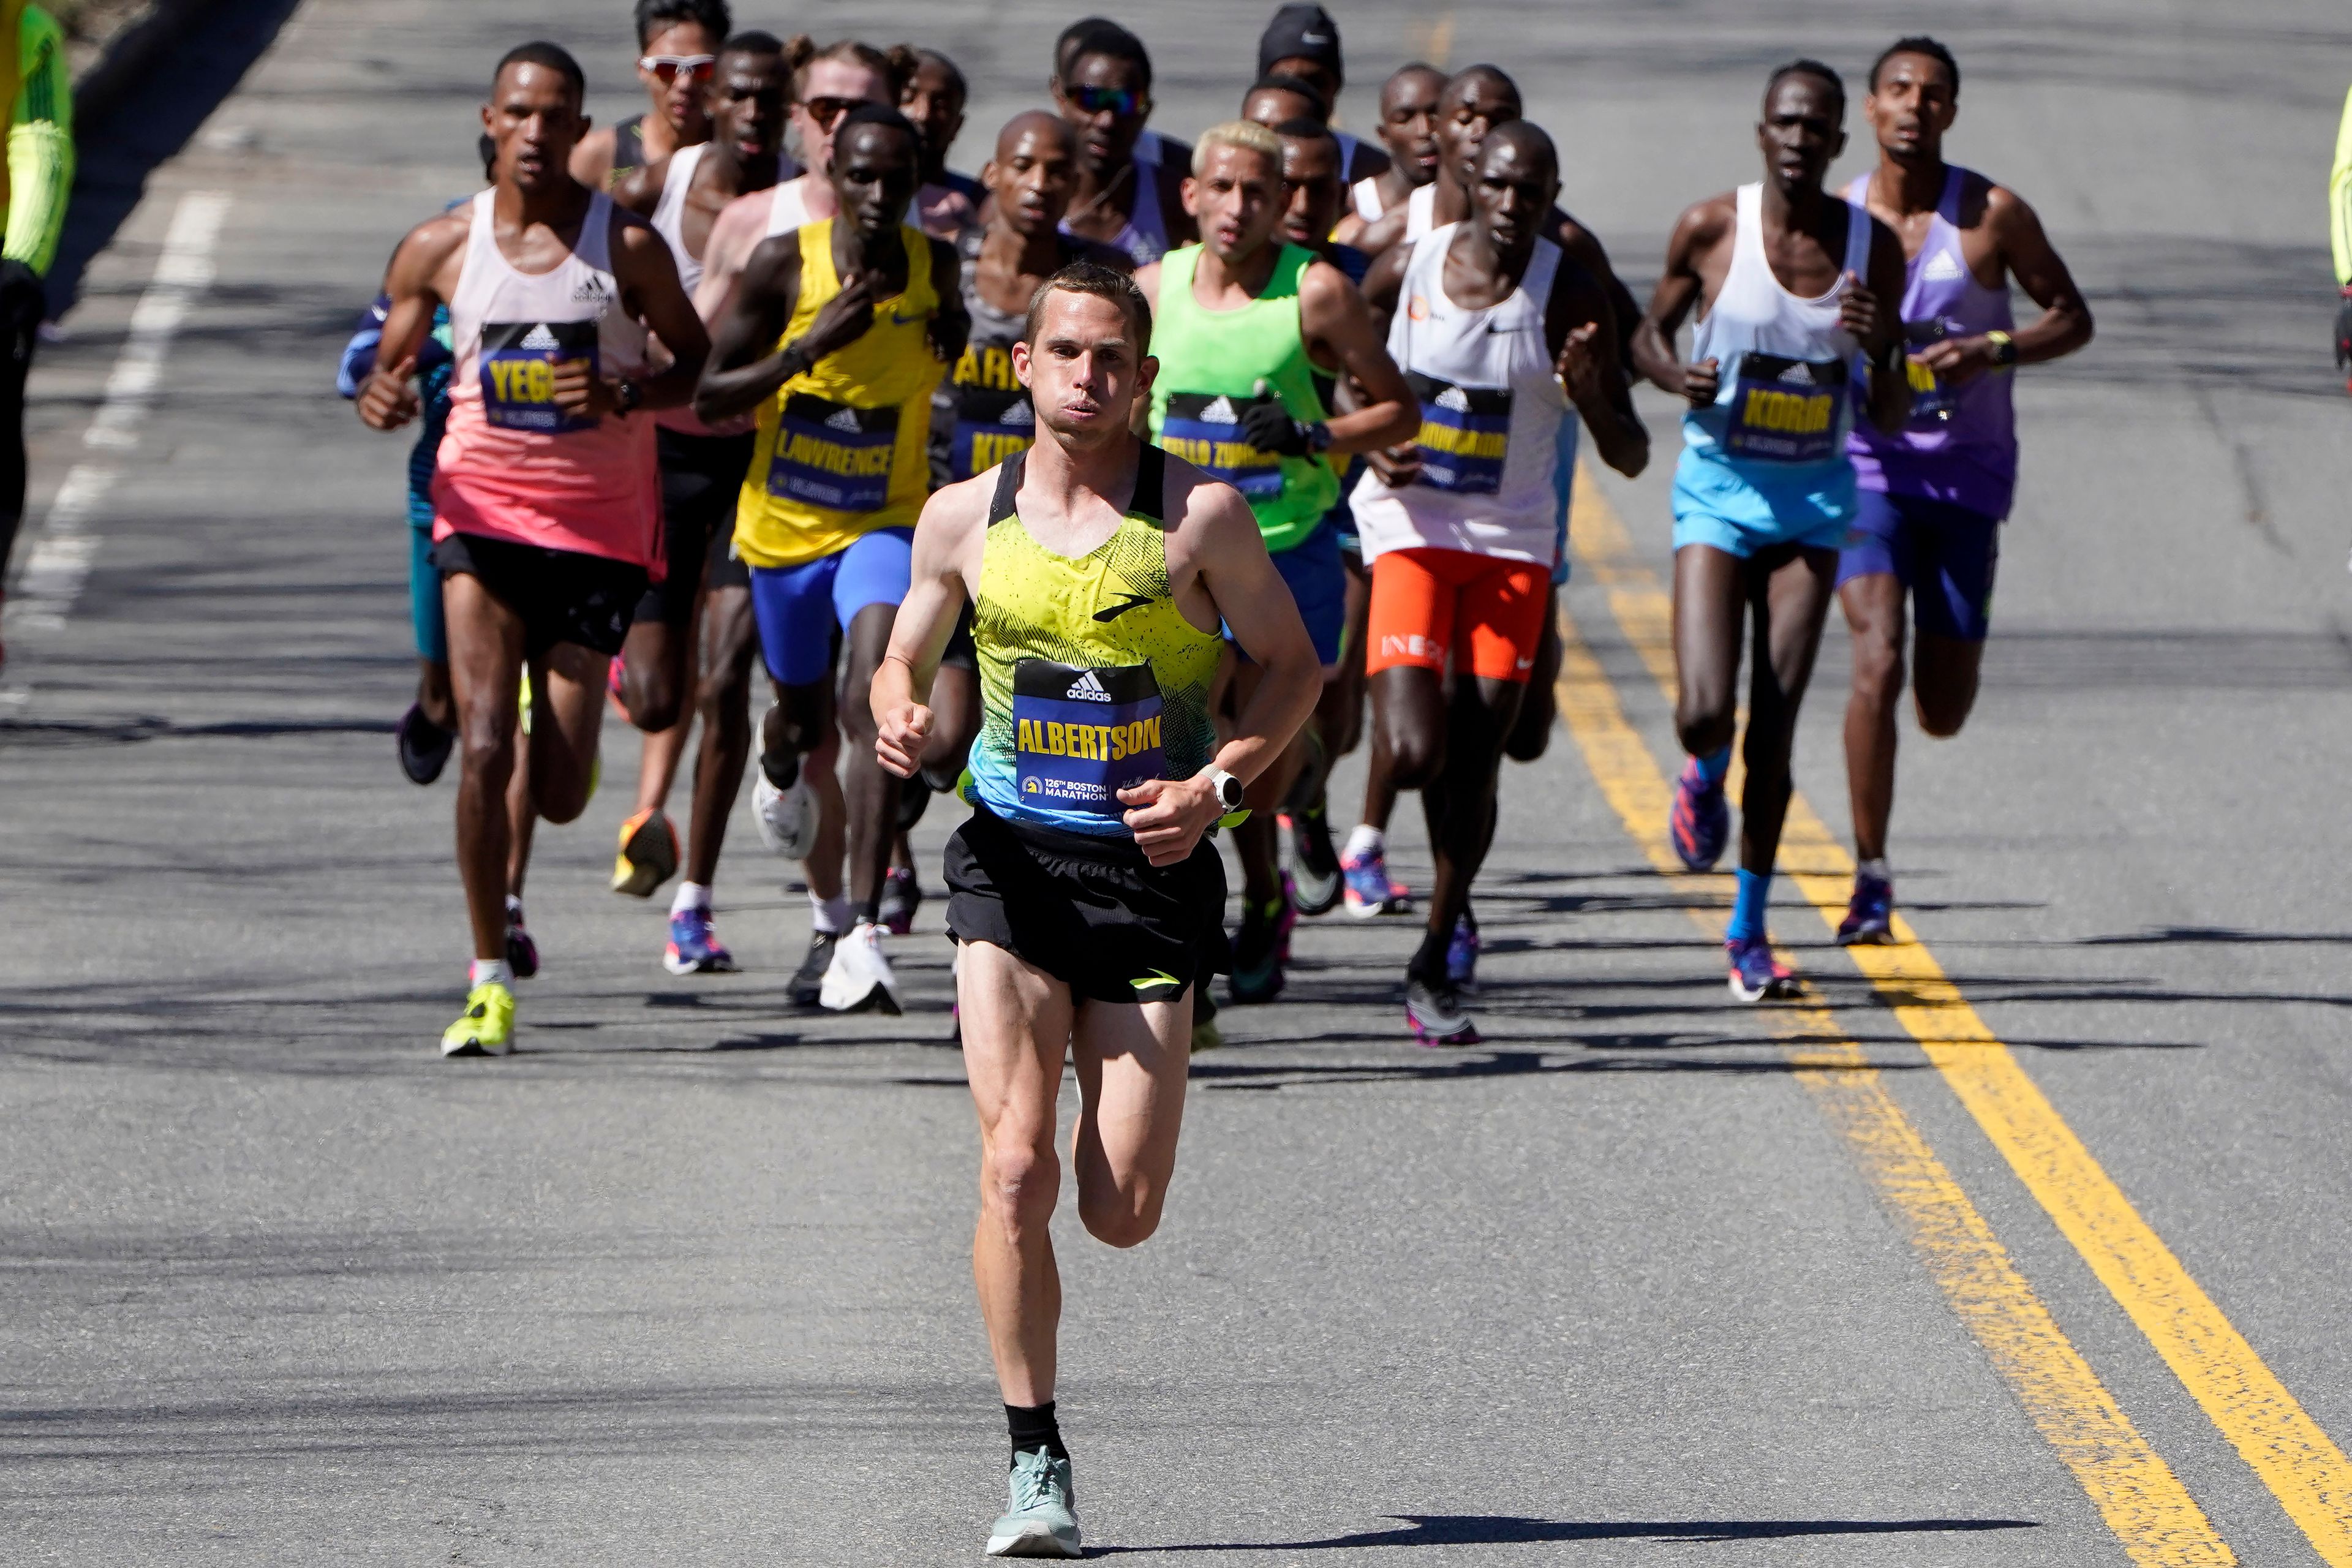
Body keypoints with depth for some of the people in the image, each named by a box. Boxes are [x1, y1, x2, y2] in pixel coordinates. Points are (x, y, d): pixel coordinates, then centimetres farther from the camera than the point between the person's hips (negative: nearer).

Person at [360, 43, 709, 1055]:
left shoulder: (626, 246, -4)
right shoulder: (442, 248, 1)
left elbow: (694, 356, 7)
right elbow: (389, 368, 10)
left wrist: (626, 396, -14)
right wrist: (381, 398, -14)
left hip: (599, 524, 0)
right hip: (483, 509, 0)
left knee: (559, 797, 1)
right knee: (485, 752, -16)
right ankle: (490, 982, -8)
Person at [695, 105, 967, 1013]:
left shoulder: (936, 267, -5)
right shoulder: (784, 264, -13)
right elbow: (710, 399, -13)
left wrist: (951, 345, -8)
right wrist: (810, 348, -27)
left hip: (886, 523, -1)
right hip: (785, 525, 1)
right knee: (805, 713, 20)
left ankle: (863, 938, -30)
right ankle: (782, 764, 63)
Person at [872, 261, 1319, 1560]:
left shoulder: (1199, 515, -2)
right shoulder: (965, 517, 4)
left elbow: (1291, 663, 6)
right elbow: (905, 659, 17)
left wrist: (1215, 784, -10)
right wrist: (900, 721, -7)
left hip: (1152, 868, -1)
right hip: (1012, 862, 1)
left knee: (1122, 1211, -3)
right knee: (1015, 1170, -15)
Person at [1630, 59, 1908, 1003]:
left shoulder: (1872, 250, -2)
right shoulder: (1712, 229, -8)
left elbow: (1889, 420, 2)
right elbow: (1650, 334, 8)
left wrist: (1878, 347, -18)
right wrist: (1677, 376, -14)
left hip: (1811, 498, 2)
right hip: (1718, 486, -2)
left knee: (1775, 727, 0)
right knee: (1705, 711, -15)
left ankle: (1750, 926, 14)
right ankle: (1703, 779, 23)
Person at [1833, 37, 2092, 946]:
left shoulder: (1993, 216, -4)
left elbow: (2072, 318, 3)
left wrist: (1997, 351, -15)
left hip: (1967, 472, 0)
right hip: (1866, 468, 0)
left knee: (1942, 713, 6)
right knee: (1876, 662, -21)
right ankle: (1871, 877, -13)